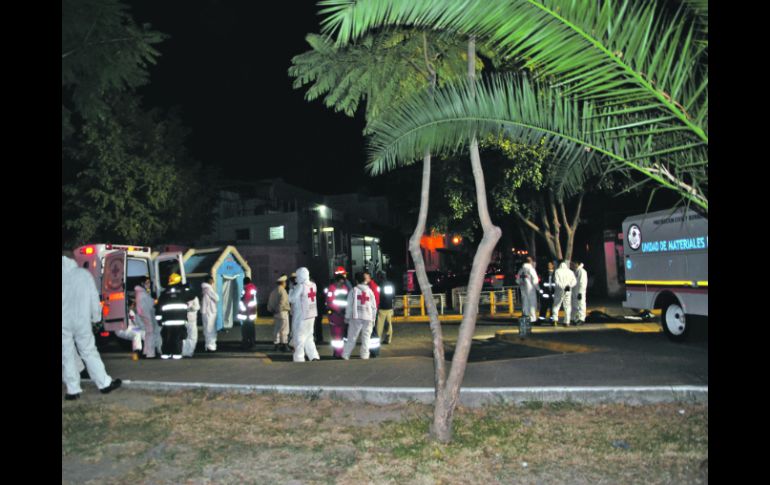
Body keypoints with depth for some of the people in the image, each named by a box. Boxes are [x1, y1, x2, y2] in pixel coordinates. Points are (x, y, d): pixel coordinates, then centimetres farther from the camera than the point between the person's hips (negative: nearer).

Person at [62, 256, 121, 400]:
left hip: (64, 323, -1)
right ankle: (104, 383, 14)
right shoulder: (84, 274, -4)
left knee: (67, 356, 8)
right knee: (89, 353, 10)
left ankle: (73, 390, 12)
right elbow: (94, 298, 0)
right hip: (81, 321, 1)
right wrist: (96, 317, 11)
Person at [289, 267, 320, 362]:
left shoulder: (300, 286, -17)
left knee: (299, 338, 2)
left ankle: (299, 359, 6)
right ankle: (314, 356, 11)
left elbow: (291, 299, -10)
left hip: (301, 316, -7)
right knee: (308, 337, 17)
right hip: (311, 314, 7)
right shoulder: (313, 285, 4)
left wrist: (292, 290, 5)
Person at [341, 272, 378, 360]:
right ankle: (365, 356, 4)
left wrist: (347, 317, 5)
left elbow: (349, 305, -1)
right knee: (366, 338, 6)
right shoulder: (370, 291, 9)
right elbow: (374, 307, 10)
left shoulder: (354, 290, 2)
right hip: (368, 317, 1)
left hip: (356, 317, -1)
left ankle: (345, 355, 2)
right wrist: (373, 319, 17)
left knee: (351, 337, 3)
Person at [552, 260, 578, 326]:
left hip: (559, 291, -2)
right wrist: (570, 286, -13)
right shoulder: (570, 272, 6)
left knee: (556, 306, 6)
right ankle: (567, 322, 6)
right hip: (568, 292, 2)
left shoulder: (557, 271, -4)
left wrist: (563, 287, -19)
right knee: (567, 307, 9)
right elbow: (574, 281, -3)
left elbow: (557, 282, -15)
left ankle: (555, 320, -8)